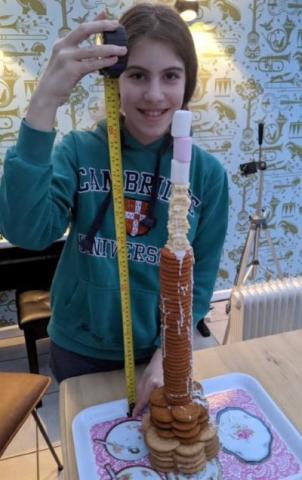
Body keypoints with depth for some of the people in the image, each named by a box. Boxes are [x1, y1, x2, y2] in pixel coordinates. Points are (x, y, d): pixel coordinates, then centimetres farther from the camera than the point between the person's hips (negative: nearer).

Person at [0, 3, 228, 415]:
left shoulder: (208, 173, -11)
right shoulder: (79, 150, -13)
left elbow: (200, 280, -6)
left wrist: (167, 354, -15)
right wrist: (44, 104, -37)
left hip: (158, 352, 0)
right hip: (78, 350, 0)